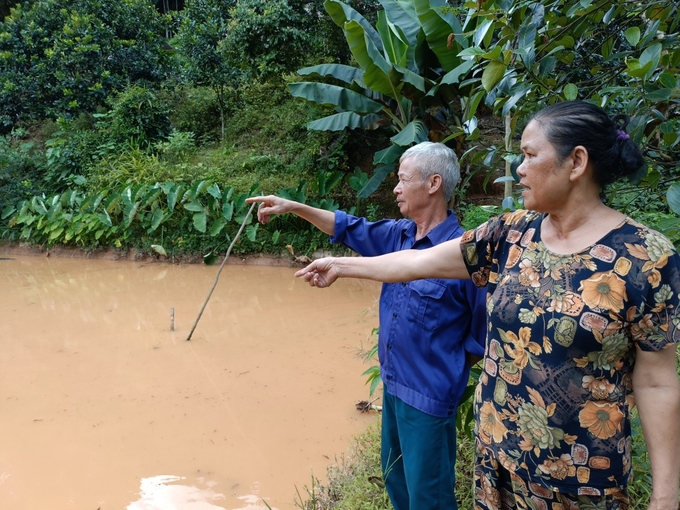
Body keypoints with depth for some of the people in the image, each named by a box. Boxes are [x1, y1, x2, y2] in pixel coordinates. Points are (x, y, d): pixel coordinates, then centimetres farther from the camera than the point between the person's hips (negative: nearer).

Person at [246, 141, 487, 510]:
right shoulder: (399, 234, 0)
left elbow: (483, 335, -15)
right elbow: (349, 229, 12)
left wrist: (446, 363, -6)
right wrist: (292, 207, 7)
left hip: (428, 395, -8)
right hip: (392, 384, 8)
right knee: (395, 479, 25)